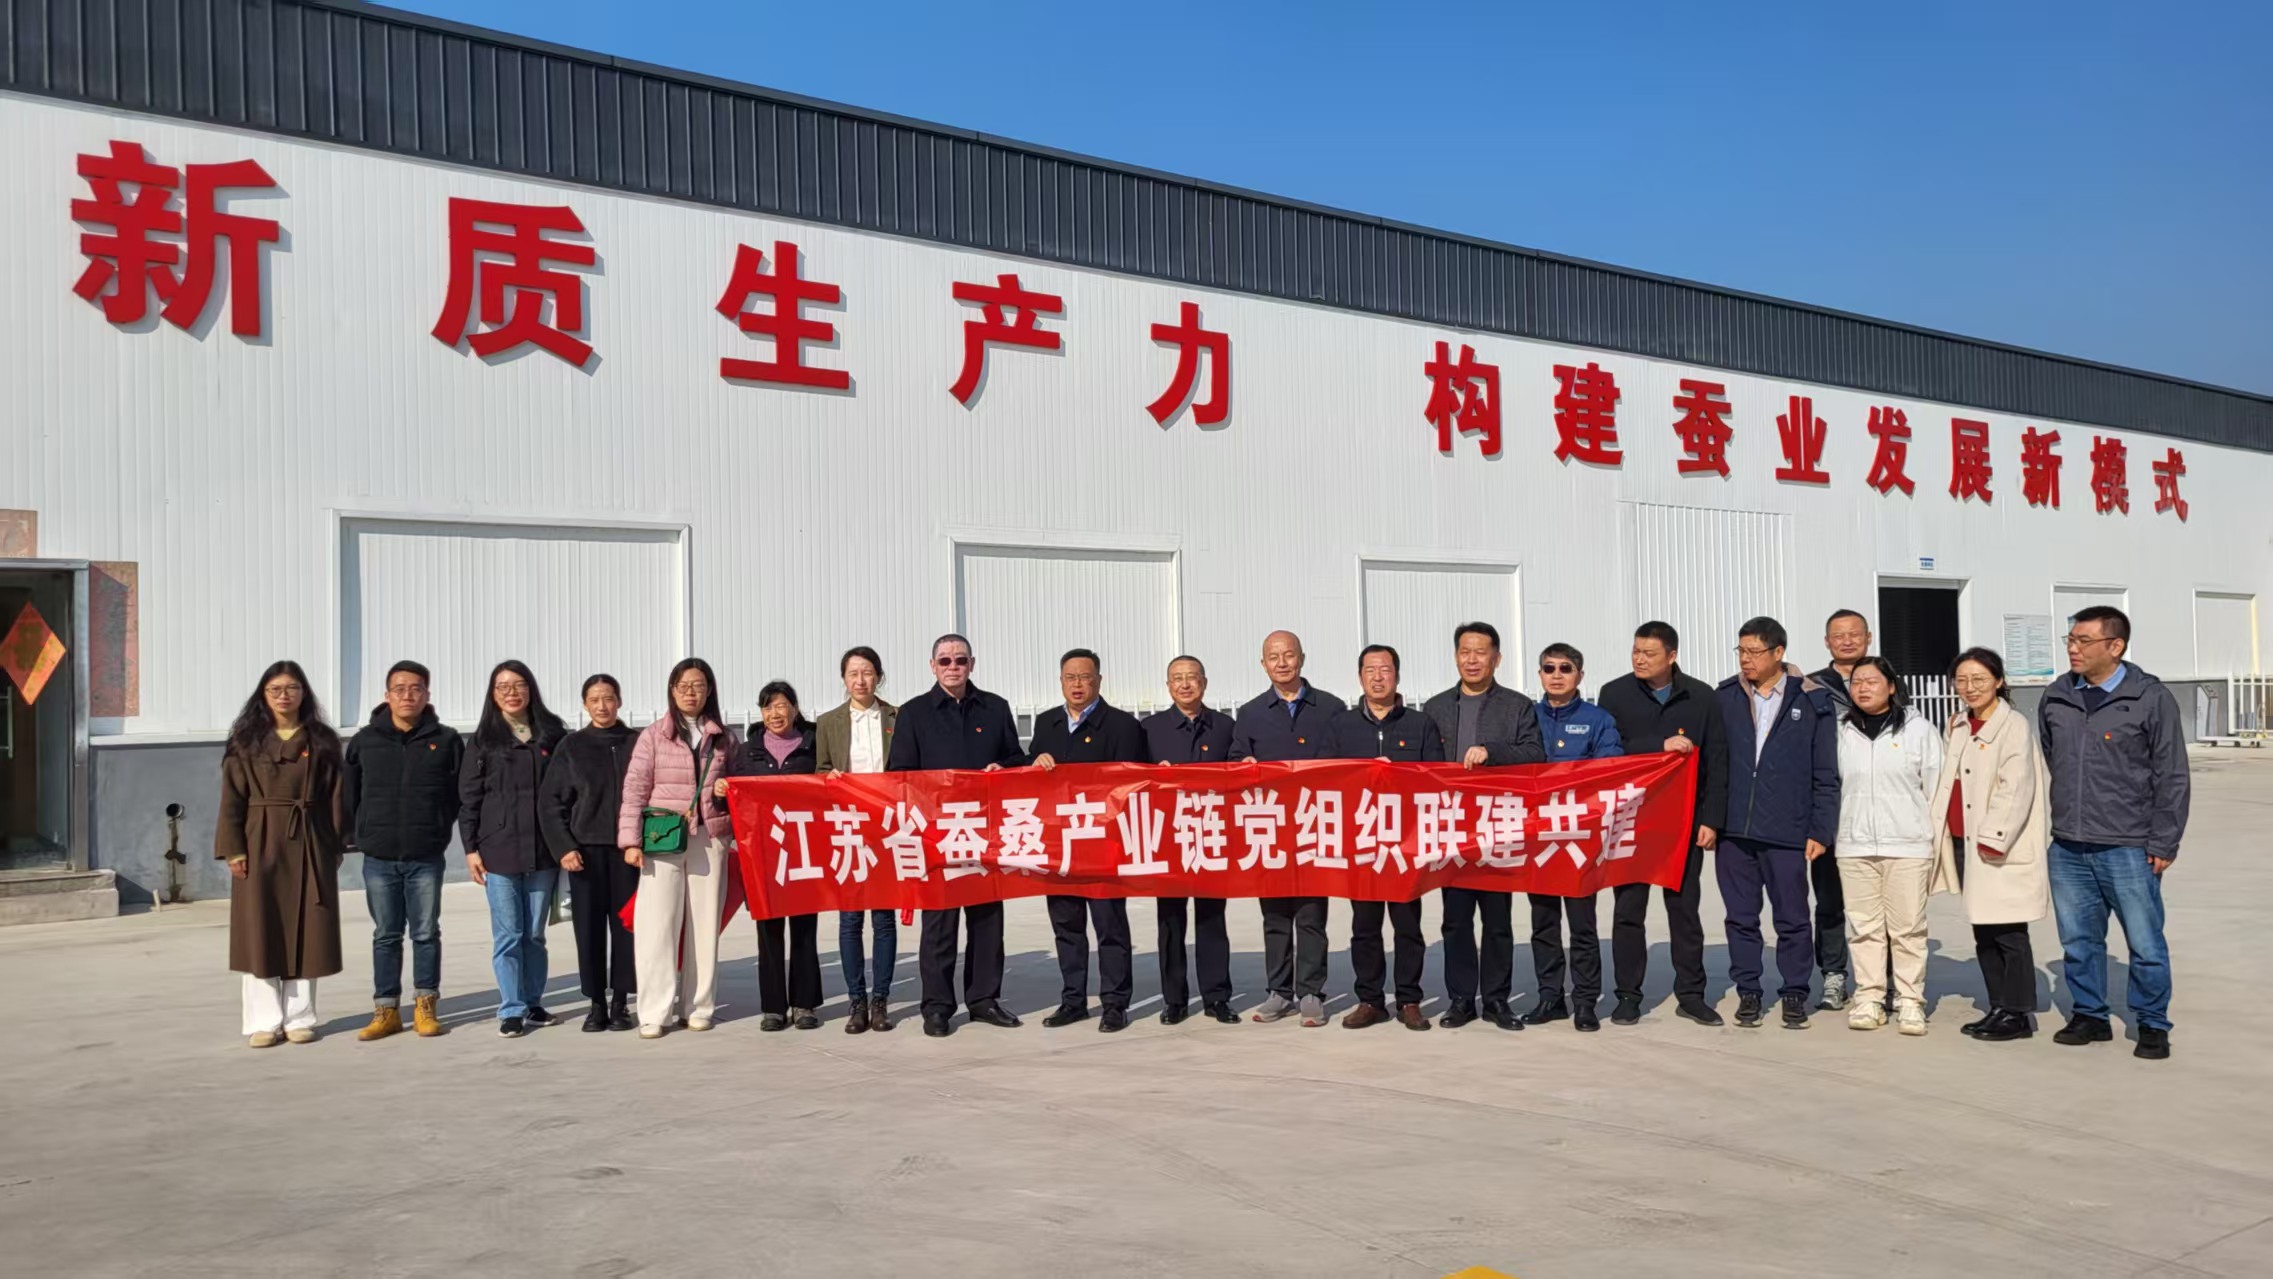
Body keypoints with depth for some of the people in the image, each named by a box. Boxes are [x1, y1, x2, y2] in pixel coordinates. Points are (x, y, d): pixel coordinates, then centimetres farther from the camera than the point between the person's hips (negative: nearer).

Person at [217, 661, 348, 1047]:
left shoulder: (322, 742, 6)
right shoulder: (246, 741, 4)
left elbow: (335, 797, 5)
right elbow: (232, 799, 0)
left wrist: (336, 846, 0)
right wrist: (233, 849, -8)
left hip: (307, 846, 1)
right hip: (260, 845, 0)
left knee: (305, 932, 3)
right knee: (260, 932, 1)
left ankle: (299, 1018, 11)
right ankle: (263, 1022, 7)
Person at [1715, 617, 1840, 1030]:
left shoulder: (1812, 701, 1)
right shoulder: (1724, 697, 6)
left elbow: (1825, 775, 2)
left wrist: (1820, 830, -3)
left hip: (1787, 831, -2)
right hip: (1733, 829, 2)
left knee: (1793, 918, 4)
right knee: (1741, 917, 8)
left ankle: (1794, 995, 17)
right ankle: (1748, 992, 19)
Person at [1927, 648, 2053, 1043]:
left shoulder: (2014, 726, -10)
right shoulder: (1958, 726, 14)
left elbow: (2016, 789, -17)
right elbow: (1945, 782, 19)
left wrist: (1993, 838, -20)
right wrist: (1935, 830, 13)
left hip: (2001, 848, -8)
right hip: (1965, 843, 8)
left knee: (2008, 933, -3)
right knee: (1983, 934, 13)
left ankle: (2019, 1014, 5)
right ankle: (1999, 1008, 21)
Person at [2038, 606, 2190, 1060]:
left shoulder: (2152, 699, -5)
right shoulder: (2055, 699, 8)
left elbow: (2172, 778, -4)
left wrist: (2163, 844, -6)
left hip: (2128, 850, -4)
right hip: (2067, 851, 4)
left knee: (2145, 944, 3)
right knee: (2078, 941, 11)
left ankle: (2152, 1026, 18)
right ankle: (2089, 1016, 25)